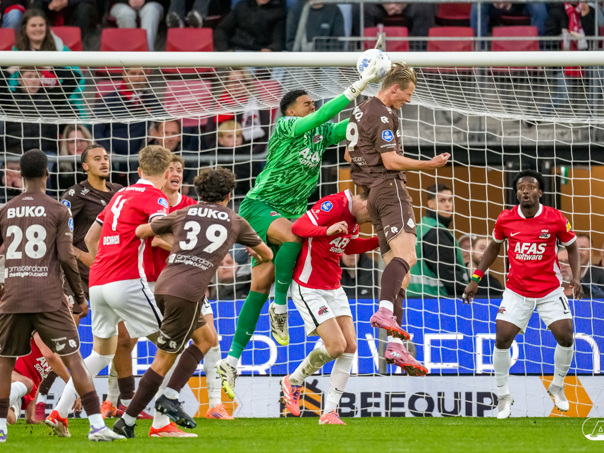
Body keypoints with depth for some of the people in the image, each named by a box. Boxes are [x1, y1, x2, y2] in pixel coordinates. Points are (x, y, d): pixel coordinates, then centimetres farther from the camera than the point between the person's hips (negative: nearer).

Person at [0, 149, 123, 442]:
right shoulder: (58, 211, -1)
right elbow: (66, 258, -5)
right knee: (73, 358, -1)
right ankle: (97, 424, -8)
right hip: (49, 297, -2)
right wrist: (79, 296, 5)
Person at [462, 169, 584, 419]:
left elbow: (571, 247, 3)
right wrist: (476, 278, 7)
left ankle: (557, 387, 20)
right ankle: (503, 396, 8)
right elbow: (494, 247, 10)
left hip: (550, 290, -1)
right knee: (502, 340, -10)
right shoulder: (505, 219, -8)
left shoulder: (555, 218, -12)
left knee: (565, 337, -8)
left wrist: (576, 277, -12)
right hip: (517, 291, 1)